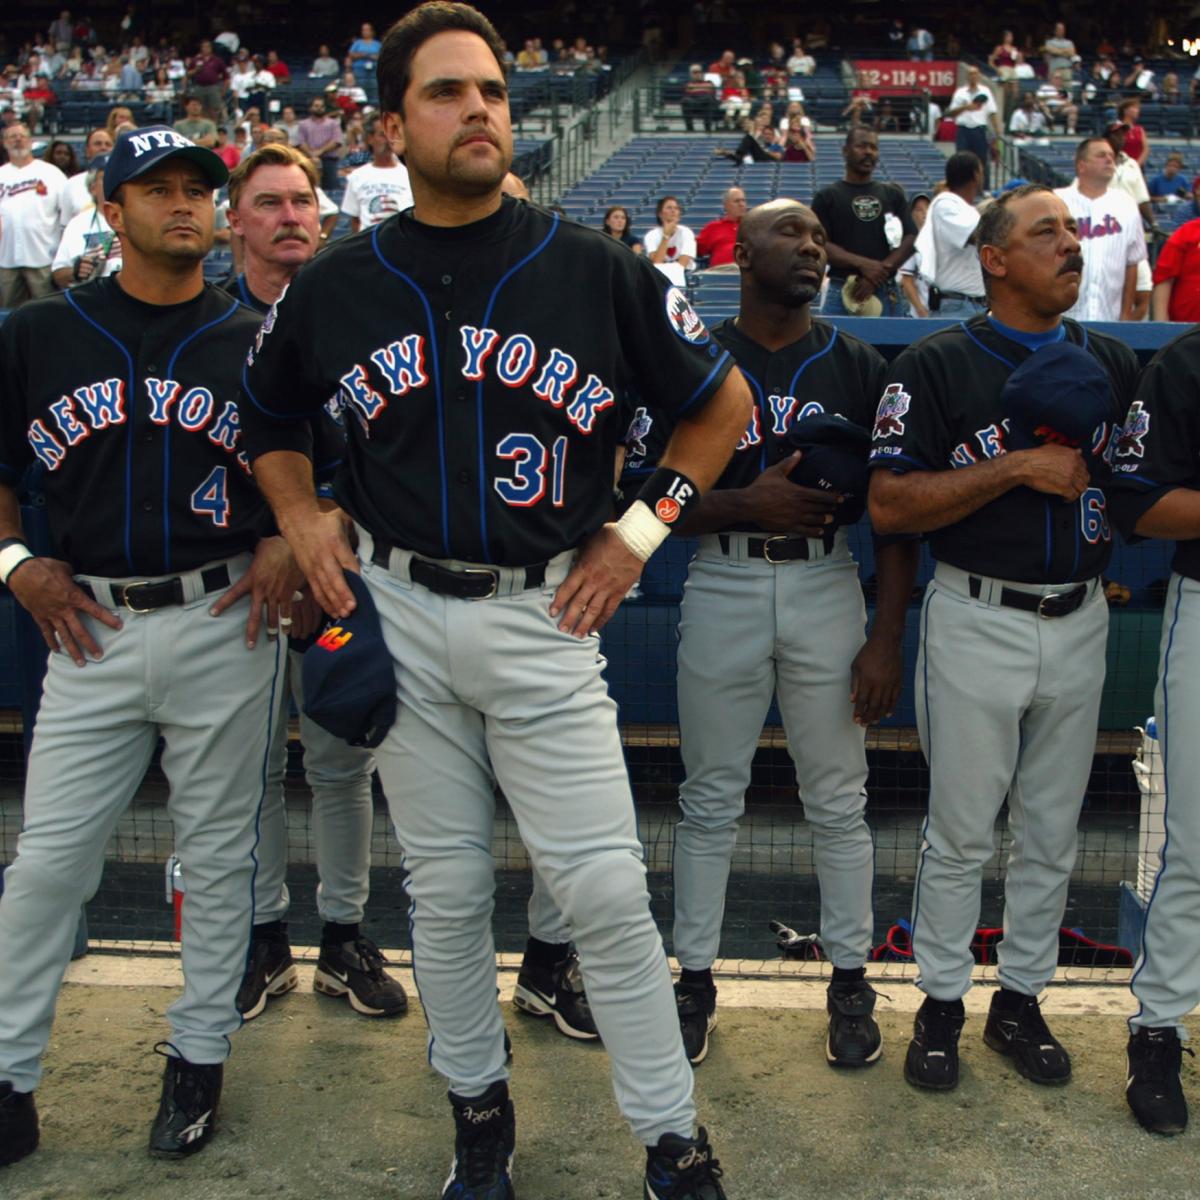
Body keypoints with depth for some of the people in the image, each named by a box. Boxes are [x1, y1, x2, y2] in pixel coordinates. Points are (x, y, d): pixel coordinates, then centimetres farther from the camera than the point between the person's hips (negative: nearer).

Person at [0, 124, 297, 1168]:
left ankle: (200, 1056, 25)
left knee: (218, 854, 9)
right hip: (93, 629, 0)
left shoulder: (255, 342, 5)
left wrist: (287, 542, -4)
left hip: (223, 624, 0)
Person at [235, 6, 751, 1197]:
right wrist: (303, 520, 4)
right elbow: (267, 416, 20)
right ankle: (477, 1104, 32)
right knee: (445, 886, 12)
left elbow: (722, 399, 6)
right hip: (399, 616, 2)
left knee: (604, 887, -3)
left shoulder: (593, 268, -4)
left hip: (543, 616, -2)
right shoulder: (335, 284, 3)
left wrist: (641, 530, 0)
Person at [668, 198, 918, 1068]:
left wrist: (888, 637, -3)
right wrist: (744, 504, -16)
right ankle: (696, 977, 22)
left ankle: (851, 980, 22)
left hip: (827, 587, 1)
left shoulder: (860, 368, 5)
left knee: (840, 801, 7)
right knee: (711, 799, 8)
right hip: (723, 586, 0)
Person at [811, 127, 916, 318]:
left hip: (886, 292, 2)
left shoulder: (893, 195, 15)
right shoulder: (827, 197, 7)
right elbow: (820, 244, -2)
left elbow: (910, 239, 7)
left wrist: (880, 271, -8)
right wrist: (862, 264, -15)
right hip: (841, 289, -2)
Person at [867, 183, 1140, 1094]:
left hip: (1079, 623, 4)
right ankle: (941, 1002, 22)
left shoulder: (1113, 365, 8)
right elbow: (890, 505, -14)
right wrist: (1016, 468, -19)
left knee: (1052, 832, 13)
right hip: (979, 623, -4)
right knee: (961, 832, 5)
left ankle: (1021, 999, 29)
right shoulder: (936, 366, -6)